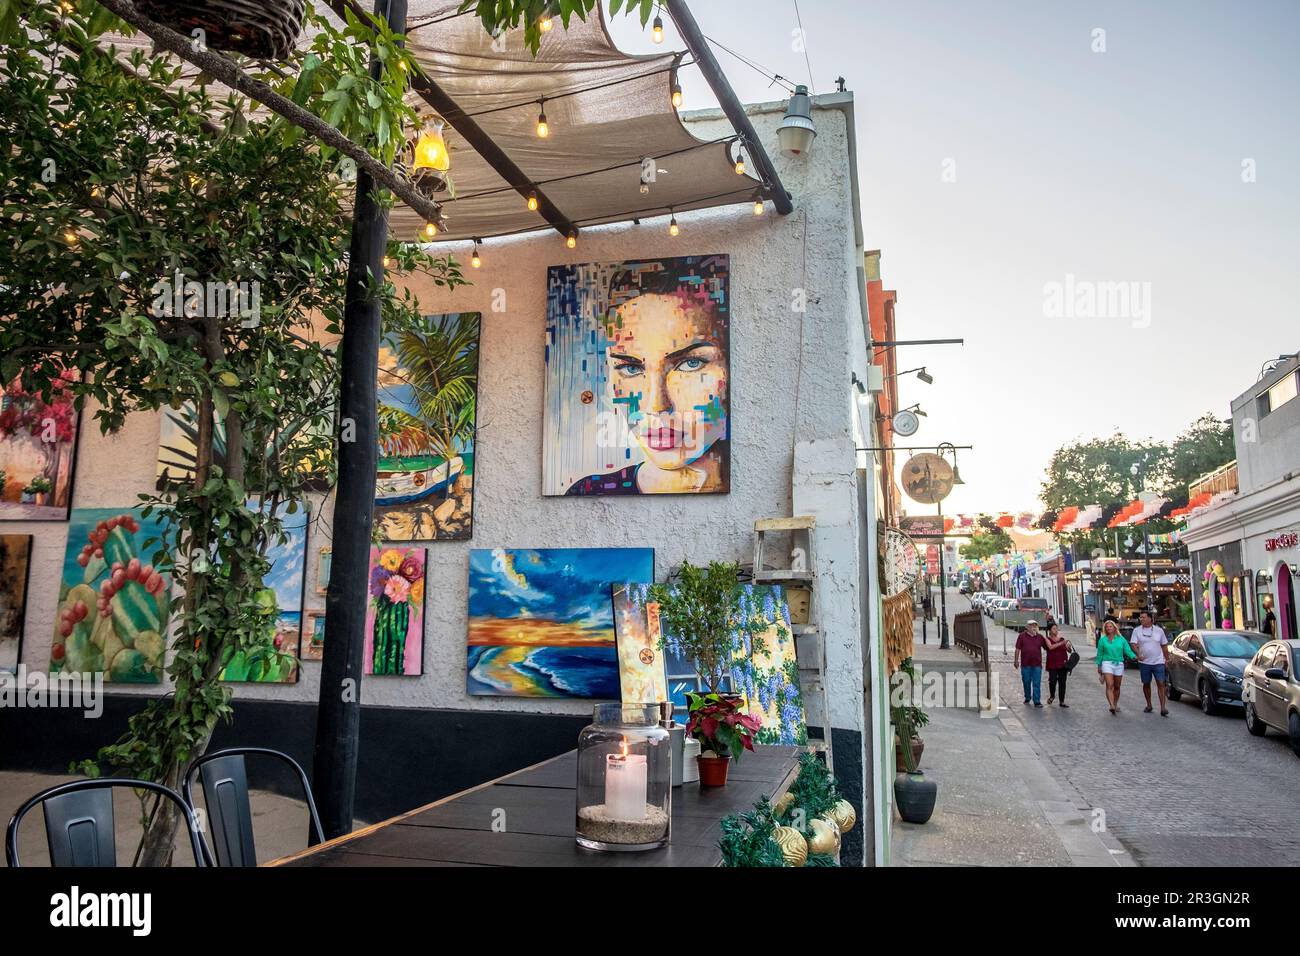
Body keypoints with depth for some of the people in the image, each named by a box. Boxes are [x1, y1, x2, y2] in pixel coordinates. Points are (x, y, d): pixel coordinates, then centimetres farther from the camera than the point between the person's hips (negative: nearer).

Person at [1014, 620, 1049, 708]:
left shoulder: (1040, 637, 6)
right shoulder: (1022, 636, 1)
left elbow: (1047, 647, 11)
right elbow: (1018, 649, 2)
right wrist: (1016, 660, -1)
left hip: (1037, 664, 0)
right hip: (1025, 664, 0)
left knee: (1037, 684, -3)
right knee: (1026, 682, 11)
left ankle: (1037, 701, -2)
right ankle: (1027, 697, 29)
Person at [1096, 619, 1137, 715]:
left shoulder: (1121, 639, 9)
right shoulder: (1102, 640, 5)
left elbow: (1128, 650, 2)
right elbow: (1100, 654, 8)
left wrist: (1134, 657, -17)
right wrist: (1099, 666, 6)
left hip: (1119, 664, 2)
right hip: (1107, 664, -2)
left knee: (1117, 687, 11)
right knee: (1109, 685, -17)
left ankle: (1115, 705, 26)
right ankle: (1112, 706, -28)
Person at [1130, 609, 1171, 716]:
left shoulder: (1159, 630, 4)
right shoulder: (1137, 630, 1)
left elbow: (1164, 646, 11)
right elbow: (1134, 645, -6)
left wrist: (1167, 659, 8)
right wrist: (1138, 655, -23)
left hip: (1158, 662, -1)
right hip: (1144, 663, 1)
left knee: (1161, 684, -7)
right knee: (1146, 684, 9)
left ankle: (1163, 707, -8)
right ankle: (1149, 705, 22)